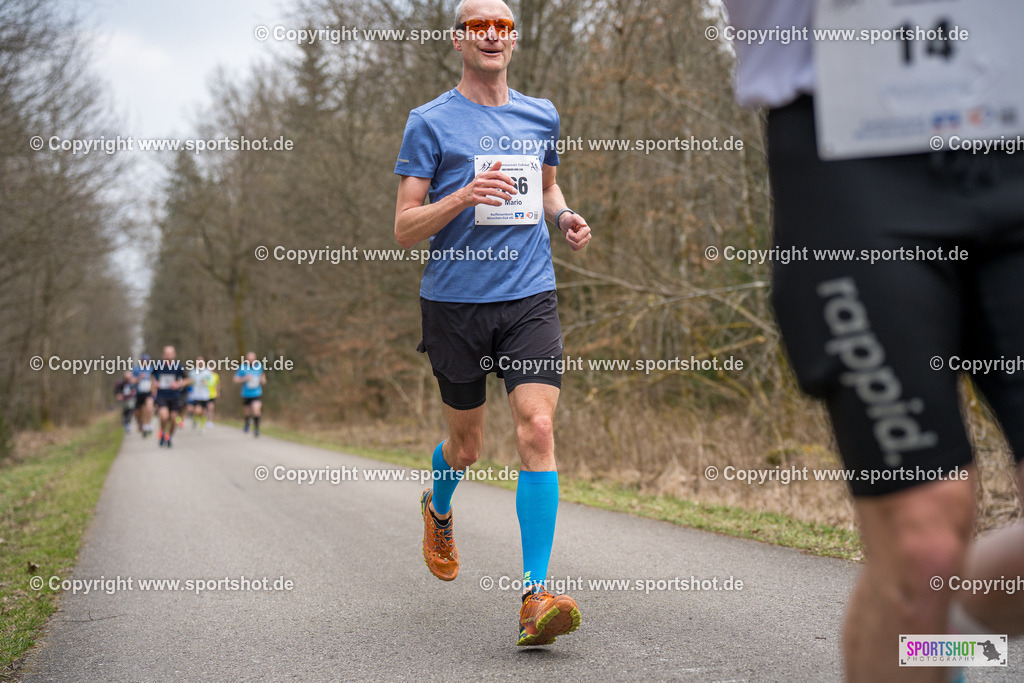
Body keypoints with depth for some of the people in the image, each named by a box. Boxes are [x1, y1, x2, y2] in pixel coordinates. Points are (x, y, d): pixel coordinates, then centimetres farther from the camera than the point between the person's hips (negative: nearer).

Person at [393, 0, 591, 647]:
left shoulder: (541, 115, 11)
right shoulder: (431, 122, -1)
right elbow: (405, 228, -4)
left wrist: (564, 215, 6)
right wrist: (464, 196, -21)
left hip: (531, 299, 2)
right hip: (455, 302, -2)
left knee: (537, 430, -16)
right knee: (467, 444, 11)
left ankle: (536, 594, -14)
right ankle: (439, 509, 48)